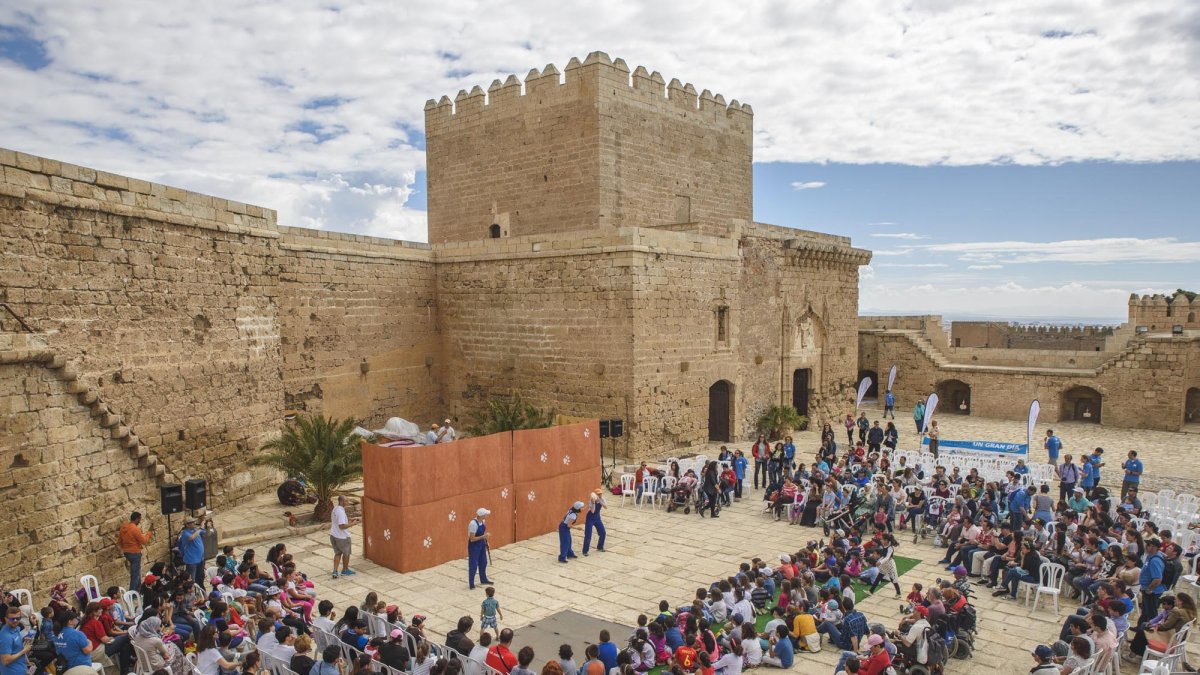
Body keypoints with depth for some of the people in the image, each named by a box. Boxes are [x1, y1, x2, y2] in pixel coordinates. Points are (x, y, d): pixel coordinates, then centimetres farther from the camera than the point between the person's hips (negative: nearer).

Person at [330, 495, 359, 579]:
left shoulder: (335, 508, 5)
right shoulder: (341, 512, -26)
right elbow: (342, 526, -31)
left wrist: (349, 520, 11)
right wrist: (353, 524, -21)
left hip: (333, 536, 8)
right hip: (342, 537, -8)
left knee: (337, 553, 18)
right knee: (346, 553, 13)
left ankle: (335, 571, 10)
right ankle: (345, 570, 29)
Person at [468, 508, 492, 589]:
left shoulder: (483, 521, -3)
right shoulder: (473, 524, -29)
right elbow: (472, 539, -26)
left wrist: (485, 542, 12)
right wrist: (483, 536, -29)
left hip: (481, 544, 8)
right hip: (474, 546, -8)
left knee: (483, 562, 20)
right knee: (473, 565, 3)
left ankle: (483, 580, 38)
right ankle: (471, 584, 17)